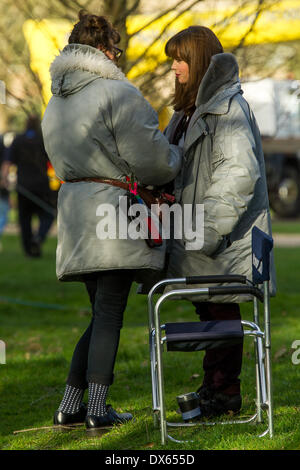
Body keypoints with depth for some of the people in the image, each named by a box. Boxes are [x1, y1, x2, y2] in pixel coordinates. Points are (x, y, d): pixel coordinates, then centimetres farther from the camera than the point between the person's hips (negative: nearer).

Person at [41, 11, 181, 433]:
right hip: (116, 212, -8)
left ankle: (70, 405, 10)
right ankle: (98, 409, -6)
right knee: (109, 311, -4)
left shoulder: (56, 104, 17)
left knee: (103, 312, 14)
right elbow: (151, 160, -14)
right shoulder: (119, 94, -11)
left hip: (75, 209, 8)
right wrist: (176, 158, 10)